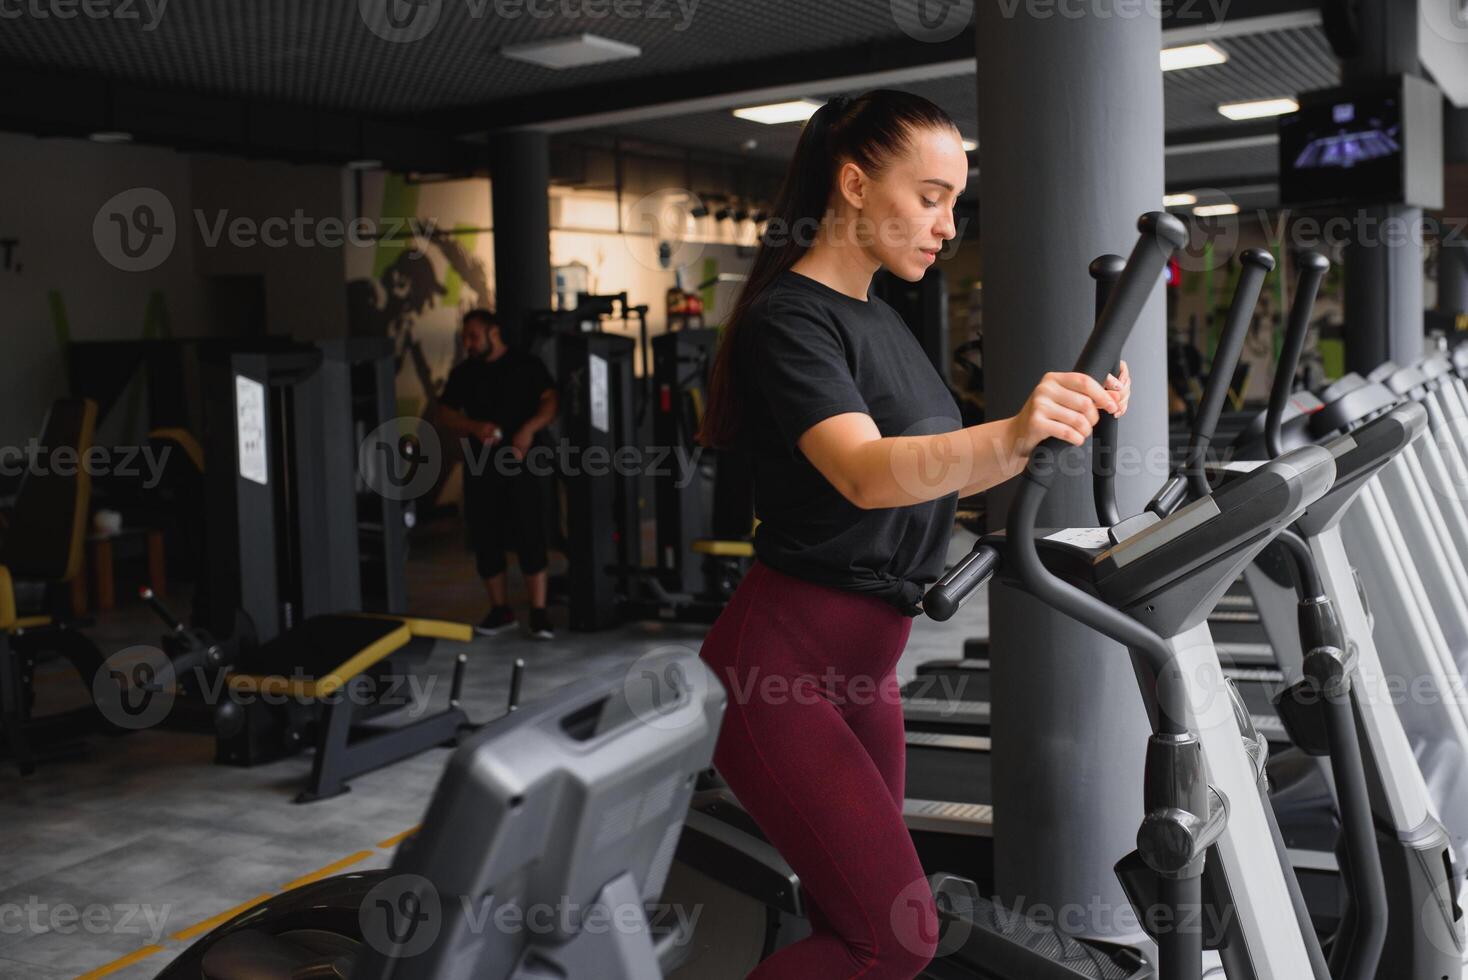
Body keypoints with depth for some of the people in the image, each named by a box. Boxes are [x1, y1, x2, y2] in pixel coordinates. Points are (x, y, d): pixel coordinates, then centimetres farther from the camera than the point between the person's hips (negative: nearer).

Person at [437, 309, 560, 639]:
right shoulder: (462, 373, 12)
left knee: (530, 536, -9)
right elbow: (444, 416, 7)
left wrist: (529, 429, -23)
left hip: (524, 463, -4)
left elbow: (550, 402, -5)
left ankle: (539, 612, -5)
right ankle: (500, 609, 18)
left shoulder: (526, 364, 3)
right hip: (480, 466, 4)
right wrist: (474, 427, -12)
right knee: (485, 539, 5)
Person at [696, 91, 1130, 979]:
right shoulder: (788, 318, -15)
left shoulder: (880, 320, 14)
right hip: (780, 666, -9)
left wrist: (1064, 416, 2)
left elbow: (947, 474, 17)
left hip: (864, 663, 9)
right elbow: (868, 474, -32)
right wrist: (1010, 434, -49)